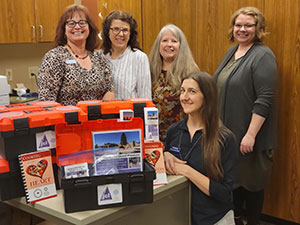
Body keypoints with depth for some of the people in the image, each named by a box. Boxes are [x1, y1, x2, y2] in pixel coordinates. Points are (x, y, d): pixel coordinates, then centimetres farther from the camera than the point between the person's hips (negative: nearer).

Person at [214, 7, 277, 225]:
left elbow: (264, 100, -20)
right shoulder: (232, 51, 12)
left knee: (251, 182, 6)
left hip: (249, 137, -7)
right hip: (227, 131, 8)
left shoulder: (263, 56, -14)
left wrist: (251, 135, -24)